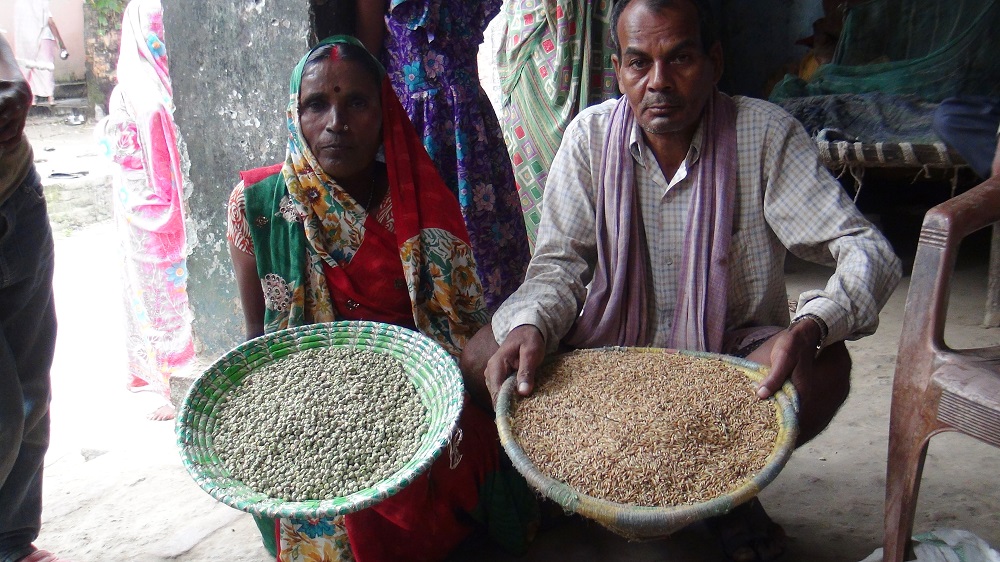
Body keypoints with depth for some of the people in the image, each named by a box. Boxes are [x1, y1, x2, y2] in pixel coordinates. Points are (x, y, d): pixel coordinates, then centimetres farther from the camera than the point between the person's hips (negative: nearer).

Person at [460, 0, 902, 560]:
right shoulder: (591, 135, -8)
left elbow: (868, 252, -18)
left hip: (732, 354, -1)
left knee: (825, 367, -31)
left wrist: (808, 329, -39)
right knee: (483, 357, -18)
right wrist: (530, 328, -31)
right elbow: (559, 262, -8)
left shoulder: (766, 133, -14)